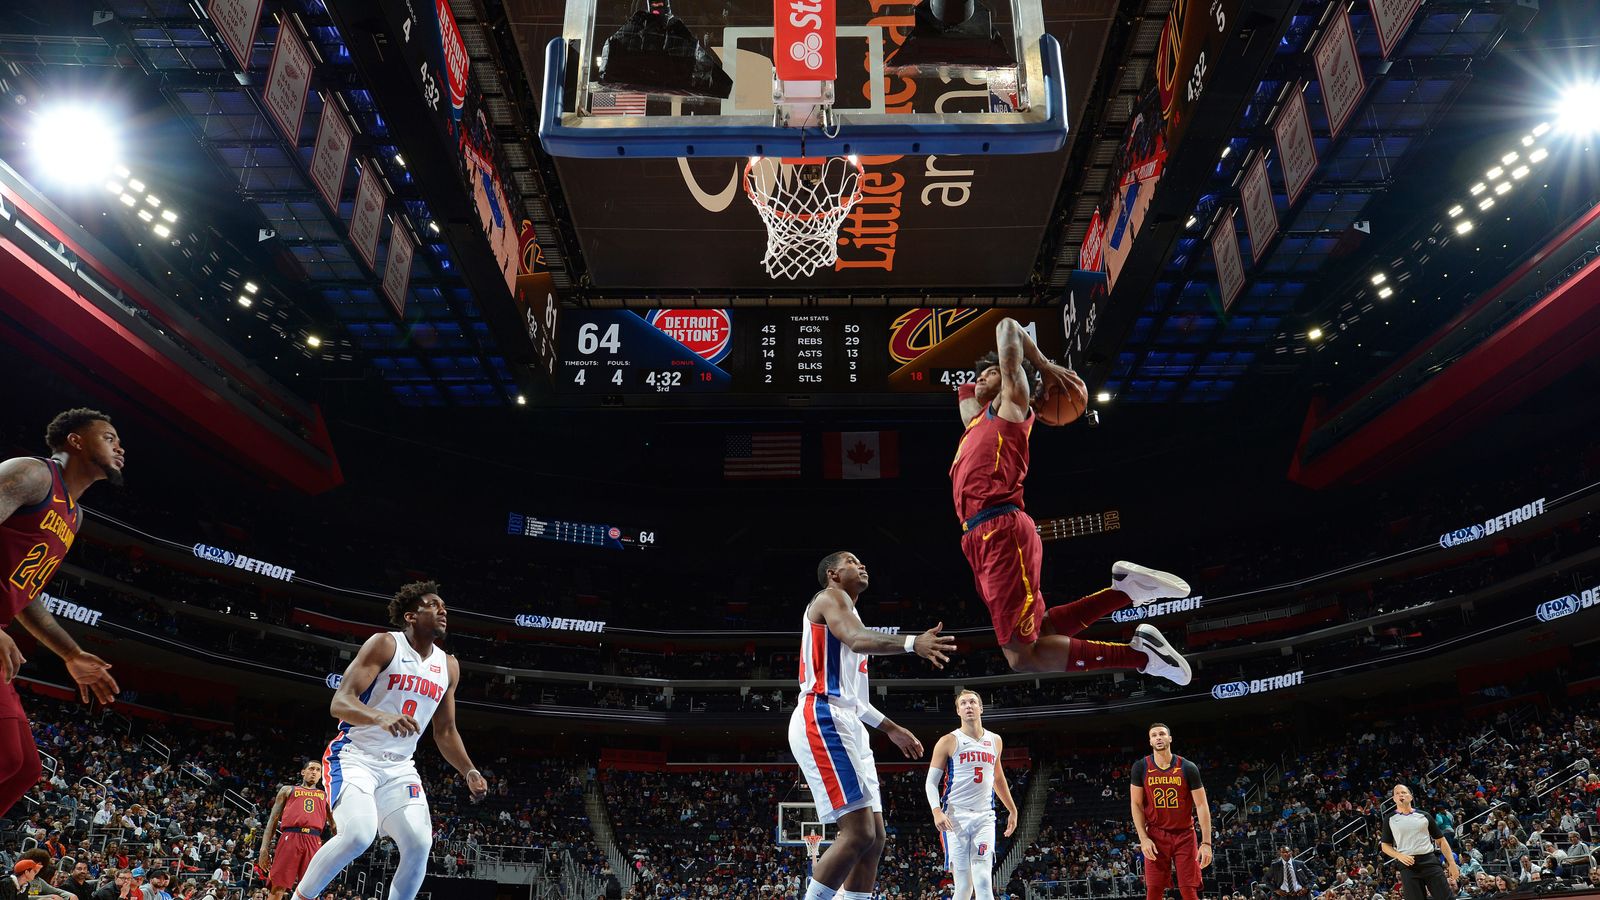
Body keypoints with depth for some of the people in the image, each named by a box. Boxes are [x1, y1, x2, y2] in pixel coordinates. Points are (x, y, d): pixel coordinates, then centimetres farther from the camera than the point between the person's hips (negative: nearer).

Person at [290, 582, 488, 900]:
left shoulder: (448, 666, 8)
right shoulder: (385, 644, -10)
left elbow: (445, 732, 16)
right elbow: (340, 703, -19)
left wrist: (469, 772, 1)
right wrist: (381, 717, -39)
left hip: (399, 766, 6)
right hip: (354, 755, -6)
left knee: (420, 844, -11)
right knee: (358, 835, -26)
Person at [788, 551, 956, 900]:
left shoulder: (846, 612, 29)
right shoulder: (830, 596, -1)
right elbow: (857, 639, -24)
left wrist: (891, 728, 32)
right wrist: (913, 643, -41)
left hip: (847, 726, 11)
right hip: (824, 721, -11)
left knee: (875, 836, 7)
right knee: (859, 833, -17)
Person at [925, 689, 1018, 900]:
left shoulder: (995, 741, 14)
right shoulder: (949, 742, 1)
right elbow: (931, 782, -2)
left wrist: (1012, 810, 30)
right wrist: (937, 811, -18)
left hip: (984, 817, 3)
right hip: (955, 818, -3)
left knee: (984, 882, -11)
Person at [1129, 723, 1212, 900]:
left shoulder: (1188, 767, -6)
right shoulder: (1140, 768, -3)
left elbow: (1202, 805, -6)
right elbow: (1136, 804, 1)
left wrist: (1206, 843, -12)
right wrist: (1143, 838, -9)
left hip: (1184, 835, -1)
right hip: (1156, 836, 1)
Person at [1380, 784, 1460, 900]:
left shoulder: (1424, 816, 11)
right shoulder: (1389, 819, 9)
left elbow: (1441, 840, 13)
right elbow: (1385, 845, 12)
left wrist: (1452, 864, 4)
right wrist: (1400, 856, -7)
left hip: (1430, 861, 1)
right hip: (1408, 865, -1)